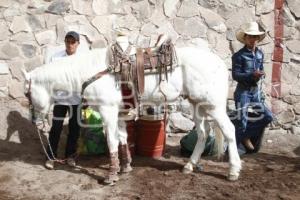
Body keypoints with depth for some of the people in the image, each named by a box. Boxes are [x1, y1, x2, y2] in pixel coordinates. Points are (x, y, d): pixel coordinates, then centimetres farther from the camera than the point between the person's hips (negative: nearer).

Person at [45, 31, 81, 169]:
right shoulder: (56, 58, -5)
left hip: (77, 99, 1)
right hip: (60, 98, -1)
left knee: (74, 129, 11)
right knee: (56, 128, 4)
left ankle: (70, 155, 28)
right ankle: (51, 156, 19)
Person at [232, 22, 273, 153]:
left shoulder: (260, 54, 10)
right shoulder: (239, 55, -10)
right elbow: (235, 75, -14)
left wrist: (261, 74, -5)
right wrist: (252, 75, -25)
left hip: (255, 91, 7)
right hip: (243, 91, -7)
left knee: (267, 116, 7)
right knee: (242, 121, -4)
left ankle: (246, 135, 23)